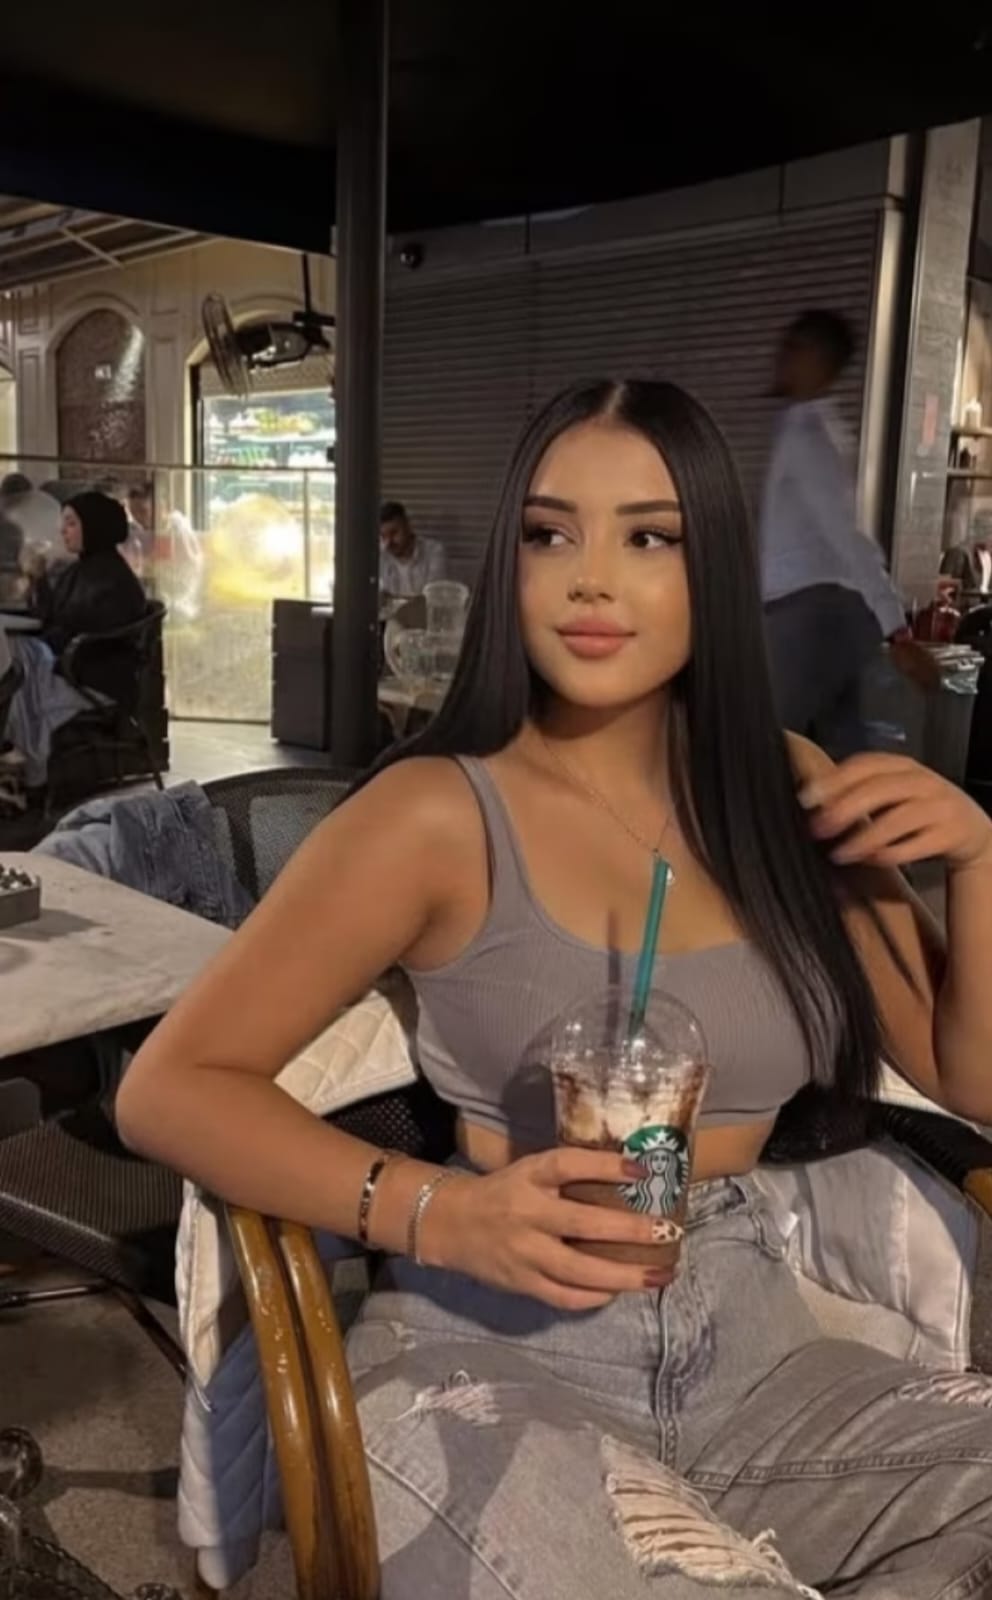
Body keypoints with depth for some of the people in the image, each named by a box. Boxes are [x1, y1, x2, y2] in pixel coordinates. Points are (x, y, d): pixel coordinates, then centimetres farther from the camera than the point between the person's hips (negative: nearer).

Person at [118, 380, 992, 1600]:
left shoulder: (786, 790, 4)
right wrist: (440, 1213, -24)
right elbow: (168, 1090, -9)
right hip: (493, 1364, -4)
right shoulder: (438, 814, -10)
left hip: (751, 1351, 5)